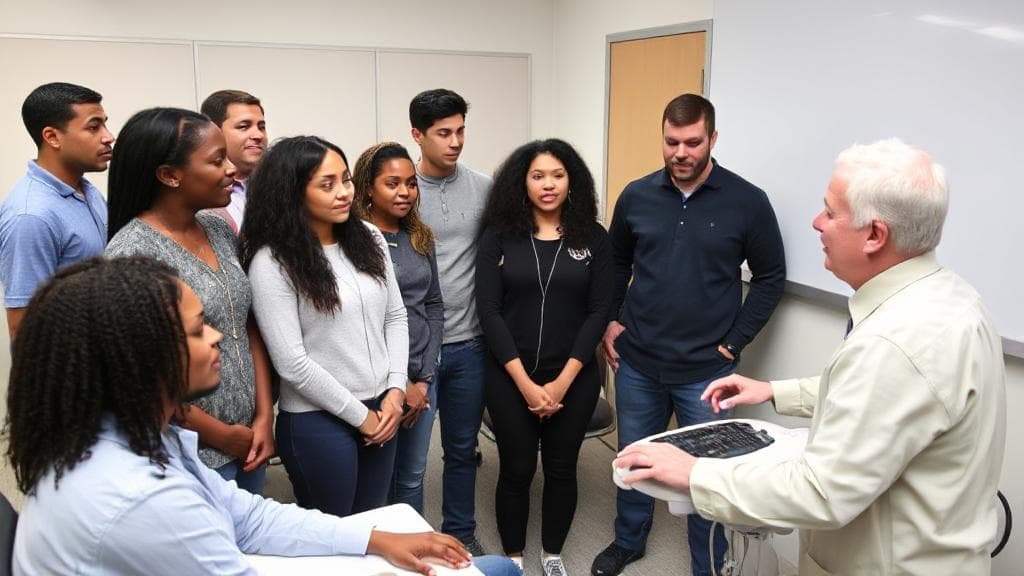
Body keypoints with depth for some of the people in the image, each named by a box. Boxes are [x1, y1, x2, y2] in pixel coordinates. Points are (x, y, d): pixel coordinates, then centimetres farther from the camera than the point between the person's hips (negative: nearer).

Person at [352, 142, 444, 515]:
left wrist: (424, 377, 0)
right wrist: (399, 383, -12)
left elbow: (434, 307, 10)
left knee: (413, 477, 16)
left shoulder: (421, 238, 9)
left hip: (422, 376, 5)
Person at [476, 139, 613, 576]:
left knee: (561, 469, 12)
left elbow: (599, 311, -4)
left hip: (574, 378, 1)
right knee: (516, 470, 9)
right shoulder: (498, 237, -3)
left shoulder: (593, 238, 0)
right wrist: (525, 382, -13)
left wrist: (562, 381, -10)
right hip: (510, 378, -1)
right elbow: (488, 311, -7)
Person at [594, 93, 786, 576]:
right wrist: (610, 320, 6)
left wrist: (734, 342, -5)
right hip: (636, 363, 3)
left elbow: (770, 277, -1)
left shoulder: (747, 202, -8)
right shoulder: (637, 196, 0)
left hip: (706, 371, -2)